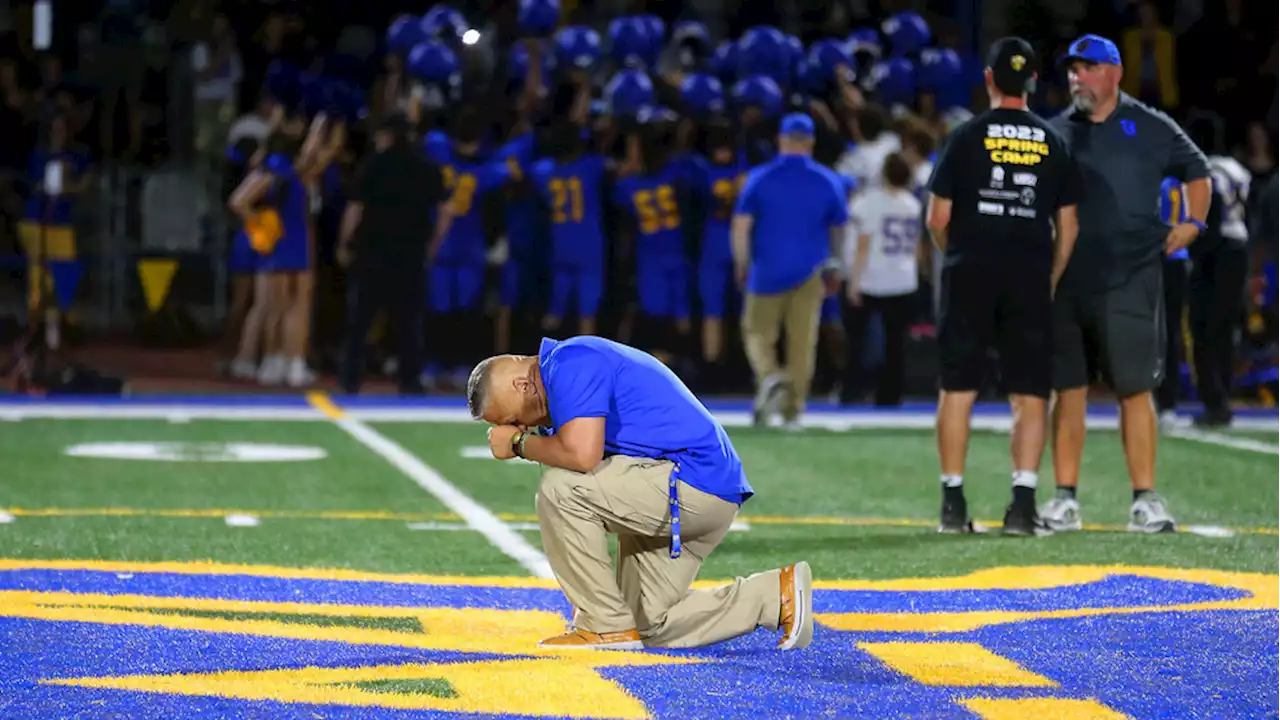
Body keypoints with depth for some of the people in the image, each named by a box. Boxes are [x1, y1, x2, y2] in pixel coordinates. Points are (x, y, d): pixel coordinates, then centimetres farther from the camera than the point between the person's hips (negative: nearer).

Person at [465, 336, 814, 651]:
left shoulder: (570, 364, -13)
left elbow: (582, 454, -29)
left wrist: (519, 443, -10)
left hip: (693, 486, -11)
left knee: (558, 488, -20)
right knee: (649, 628, 13)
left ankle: (608, 626, -11)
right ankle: (777, 595, 13)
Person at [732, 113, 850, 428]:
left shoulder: (760, 177, -5)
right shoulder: (828, 181, 1)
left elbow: (740, 226, -9)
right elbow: (838, 230, 11)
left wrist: (742, 265, 3)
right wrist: (831, 264, 27)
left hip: (767, 272, -1)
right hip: (810, 272, 2)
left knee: (757, 332, 9)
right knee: (803, 341, 8)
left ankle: (769, 376, -20)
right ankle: (793, 410, 8)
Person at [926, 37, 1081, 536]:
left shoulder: (966, 137, -1)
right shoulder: (1053, 144, 6)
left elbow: (938, 219, -1)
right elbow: (1067, 226, 7)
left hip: (970, 275, -1)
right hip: (1030, 279, 1)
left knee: (958, 389, 5)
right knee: (1030, 394, 3)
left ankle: (953, 505, 6)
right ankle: (1023, 505, -5)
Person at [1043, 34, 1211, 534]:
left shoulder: (1151, 129, 7)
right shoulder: (1055, 133, 11)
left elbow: (1196, 171, 20)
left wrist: (1193, 222, 7)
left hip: (1130, 282, -2)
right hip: (1067, 282, 2)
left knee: (1135, 391, -2)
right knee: (1067, 390, 3)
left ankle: (1145, 500, 1)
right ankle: (1065, 500, 7)